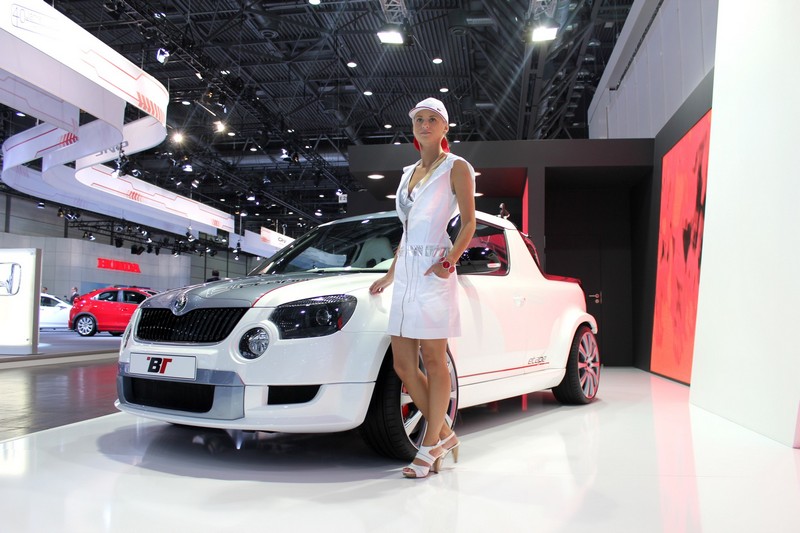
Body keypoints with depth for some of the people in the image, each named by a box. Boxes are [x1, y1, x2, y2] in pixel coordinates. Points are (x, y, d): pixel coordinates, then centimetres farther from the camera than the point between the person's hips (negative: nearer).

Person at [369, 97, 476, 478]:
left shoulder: (456, 168, 2)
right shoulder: (409, 172, 21)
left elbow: (469, 222, -5)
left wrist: (449, 261, -20)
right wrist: (390, 275, 23)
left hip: (433, 273, -7)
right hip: (405, 272, 7)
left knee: (433, 360, -3)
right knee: (403, 366, 4)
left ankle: (431, 445, 9)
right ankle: (444, 435, 18)